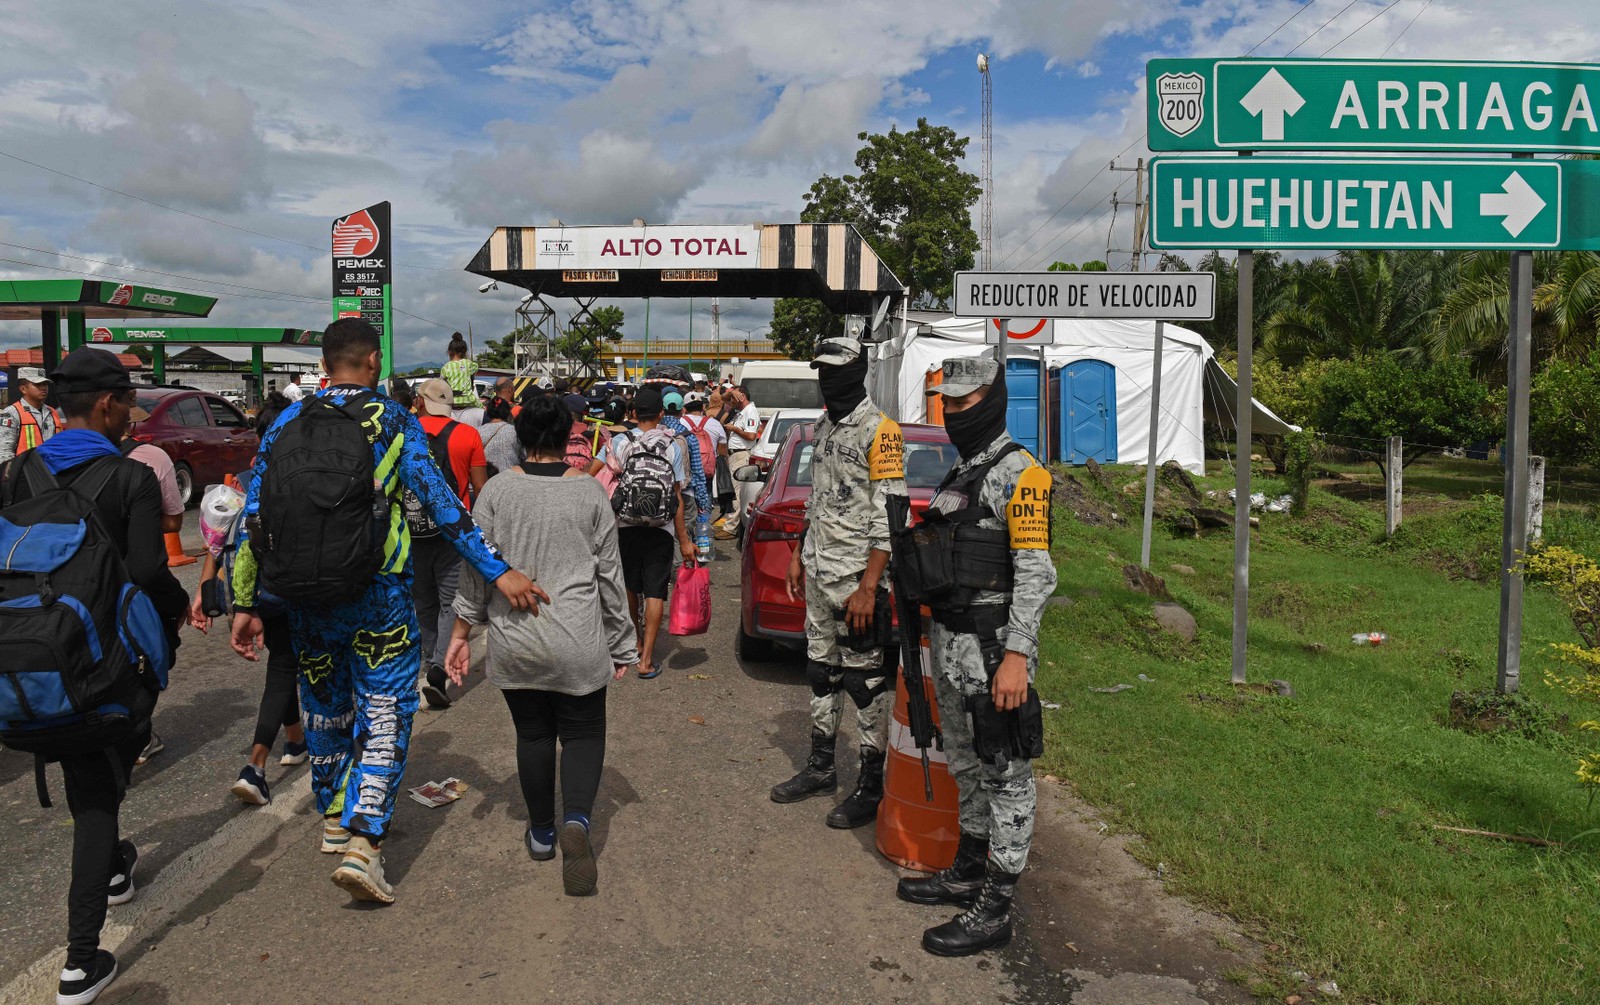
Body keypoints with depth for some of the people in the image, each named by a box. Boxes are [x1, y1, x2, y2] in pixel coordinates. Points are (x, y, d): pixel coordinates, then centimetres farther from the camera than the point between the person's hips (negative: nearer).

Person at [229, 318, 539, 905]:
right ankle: (362, 843, -8)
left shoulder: (286, 423, 4)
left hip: (305, 599, 4)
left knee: (325, 708, 21)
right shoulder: (395, 423, -5)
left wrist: (245, 604, 9)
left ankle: (334, 819, 38)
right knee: (384, 717, 4)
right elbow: (441, 504, -13)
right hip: (378, 598, -4)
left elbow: (252, 519, 4)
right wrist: (497, 572, -13)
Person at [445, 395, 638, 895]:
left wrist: (461, 631, 9)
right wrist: (620, 642, 9)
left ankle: (541, 834, 27)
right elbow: (610, 573, 1)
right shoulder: (590, 491, -3)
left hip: (514, 642, 2)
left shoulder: (498, 489, -2)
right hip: (577, 643, -1)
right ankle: (577, 820, -12)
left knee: (532, 733, 15)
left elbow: (476, 566, -1)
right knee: (582, 733, 10)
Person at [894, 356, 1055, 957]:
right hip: (948, 642, 9)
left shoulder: (1018, 473, -13)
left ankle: (994, 910, 7)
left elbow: (1035, 572, -18)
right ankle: (968, 873, 33)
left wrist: (1016, 656, -24)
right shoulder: (961, 473, 16)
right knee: (966, 765, 19)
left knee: (1004, 774, 0)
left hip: (992, 647, -9)